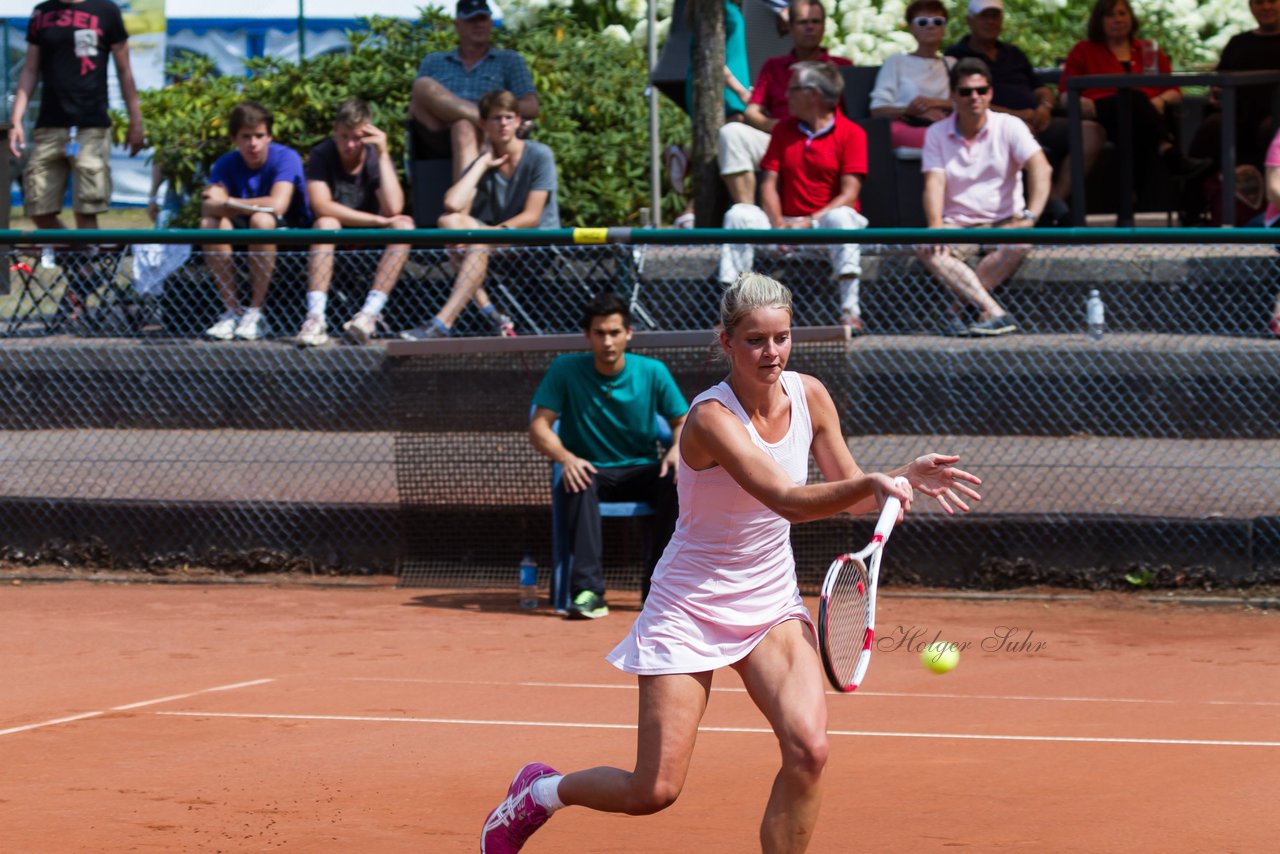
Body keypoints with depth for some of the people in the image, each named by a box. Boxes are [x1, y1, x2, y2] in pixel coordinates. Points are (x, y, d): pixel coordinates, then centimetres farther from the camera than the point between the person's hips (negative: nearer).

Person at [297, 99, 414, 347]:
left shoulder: (377, 159, -4)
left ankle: (370, 313, -38)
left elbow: (393, 208, -22)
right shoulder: (322, 156, -8)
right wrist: (377, 220, -23)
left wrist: (383, 154, -21)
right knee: (326, 223, -33)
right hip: (332, 245, -2)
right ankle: (315, 317, -45)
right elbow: (322, 207, -23)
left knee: (404, 225, -25)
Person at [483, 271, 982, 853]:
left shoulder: (808, 395, -3)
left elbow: (850, 497, 7)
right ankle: (540, 791, 26)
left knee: (808, 750, -20)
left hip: (772, 605, 5)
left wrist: (908, 476, -13)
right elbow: (787, 500, -35)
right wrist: (871, 482, -50)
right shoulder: (712, 417, -23)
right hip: (689, 608, -5)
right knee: (654, 792, -4)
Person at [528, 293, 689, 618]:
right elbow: (539, 427, -8)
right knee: (580, 483, -37)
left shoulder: (652, 372, -2)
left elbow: (682, 421, 7)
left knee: (677, 478, -31)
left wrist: (677, 449, -17)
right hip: (591, 470, -1)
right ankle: (588, 590, -46)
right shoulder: (566, 370, -5)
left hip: (641, 472, 1)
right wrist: (566, 458, -28)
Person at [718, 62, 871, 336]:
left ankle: (850, 310, -43)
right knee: (739, 214, -21)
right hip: (788, 224, 4)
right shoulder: (783, 130, 14)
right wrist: (778, 224, -13)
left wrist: (809, 223, -22)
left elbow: (849, 195, -11)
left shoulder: (851, 133, -2)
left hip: (825, 224, -4)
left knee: (841, 217, -38)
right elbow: (769, 184, 6)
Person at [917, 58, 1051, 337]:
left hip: (1003, 220, -1)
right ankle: (996, 314, -43)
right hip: (957, 224, 1)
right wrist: (935, 224, -27)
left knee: (1020, 241, -37)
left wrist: (1030, 216, -32)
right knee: (926, 248, -32)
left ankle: (961, 309, -28)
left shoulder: (1009, 126, -1)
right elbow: (935, 182, -7)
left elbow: (1040, 168, -15)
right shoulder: (937, 134, 5)